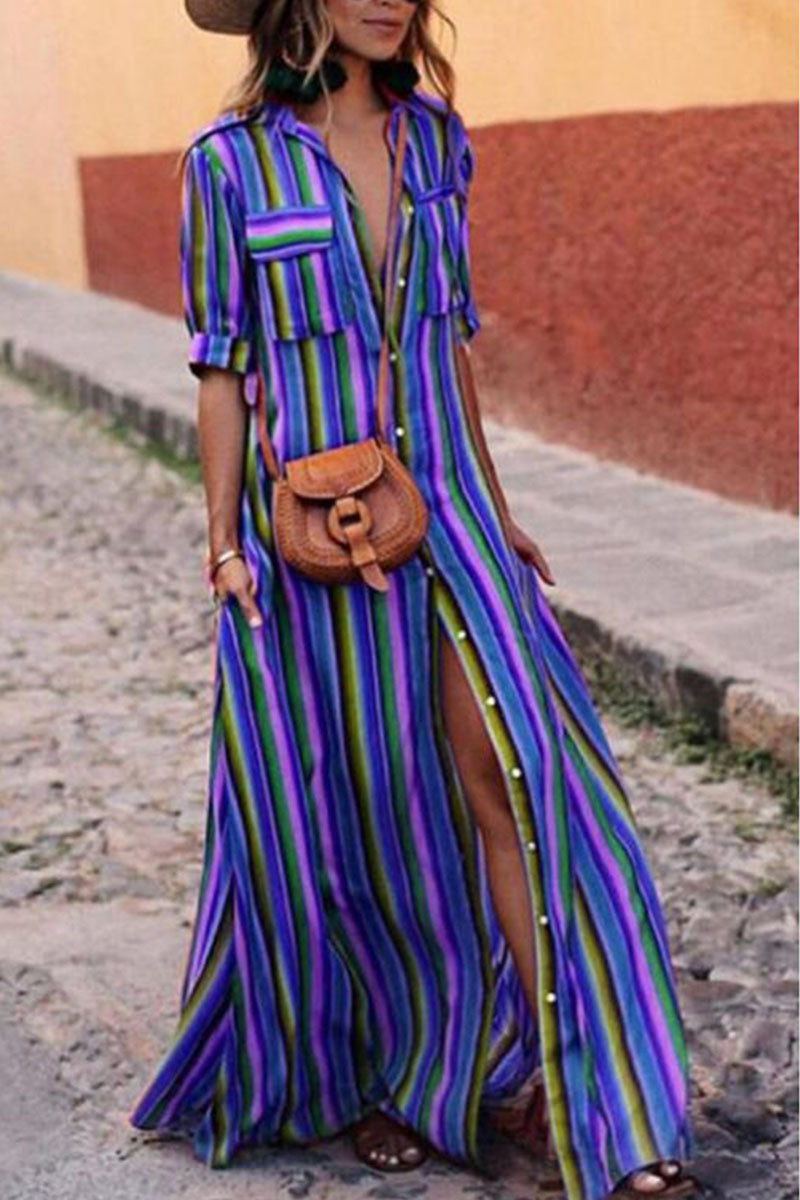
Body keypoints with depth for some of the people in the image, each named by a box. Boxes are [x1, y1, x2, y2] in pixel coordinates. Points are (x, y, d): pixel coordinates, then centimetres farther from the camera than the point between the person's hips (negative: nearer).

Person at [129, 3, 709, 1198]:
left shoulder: (436, 140, 7)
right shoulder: (231, 161, -4)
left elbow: (451, 338, 13)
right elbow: (222, 370, -2)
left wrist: (494, 507, 13)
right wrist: (225, 547, -4)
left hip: (444, 514, 3)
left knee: (521, 779, -8)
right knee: (337, 810, 8)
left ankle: (561, 1094, 1)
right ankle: (345, 1077, 30)